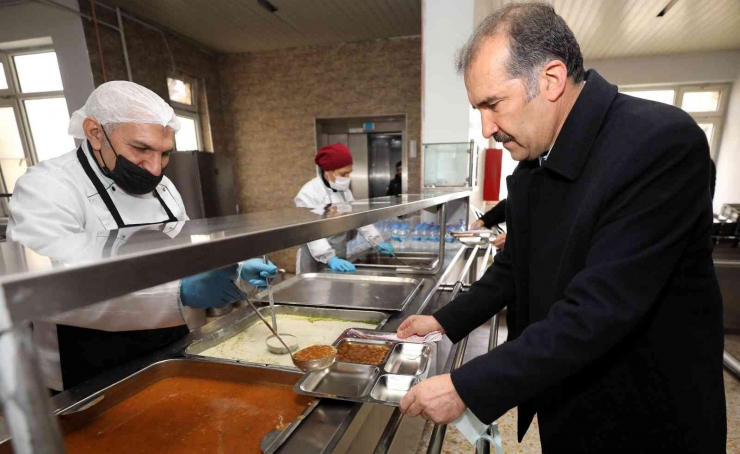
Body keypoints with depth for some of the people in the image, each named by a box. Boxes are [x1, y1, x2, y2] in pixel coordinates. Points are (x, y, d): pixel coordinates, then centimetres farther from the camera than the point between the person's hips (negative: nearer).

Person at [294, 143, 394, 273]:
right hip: (315, 262, -7)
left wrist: (377, 241, -5)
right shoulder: (308, 194, -18)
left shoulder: (344, 190, 6)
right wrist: (330, 258, -38)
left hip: (340, 258, 7)